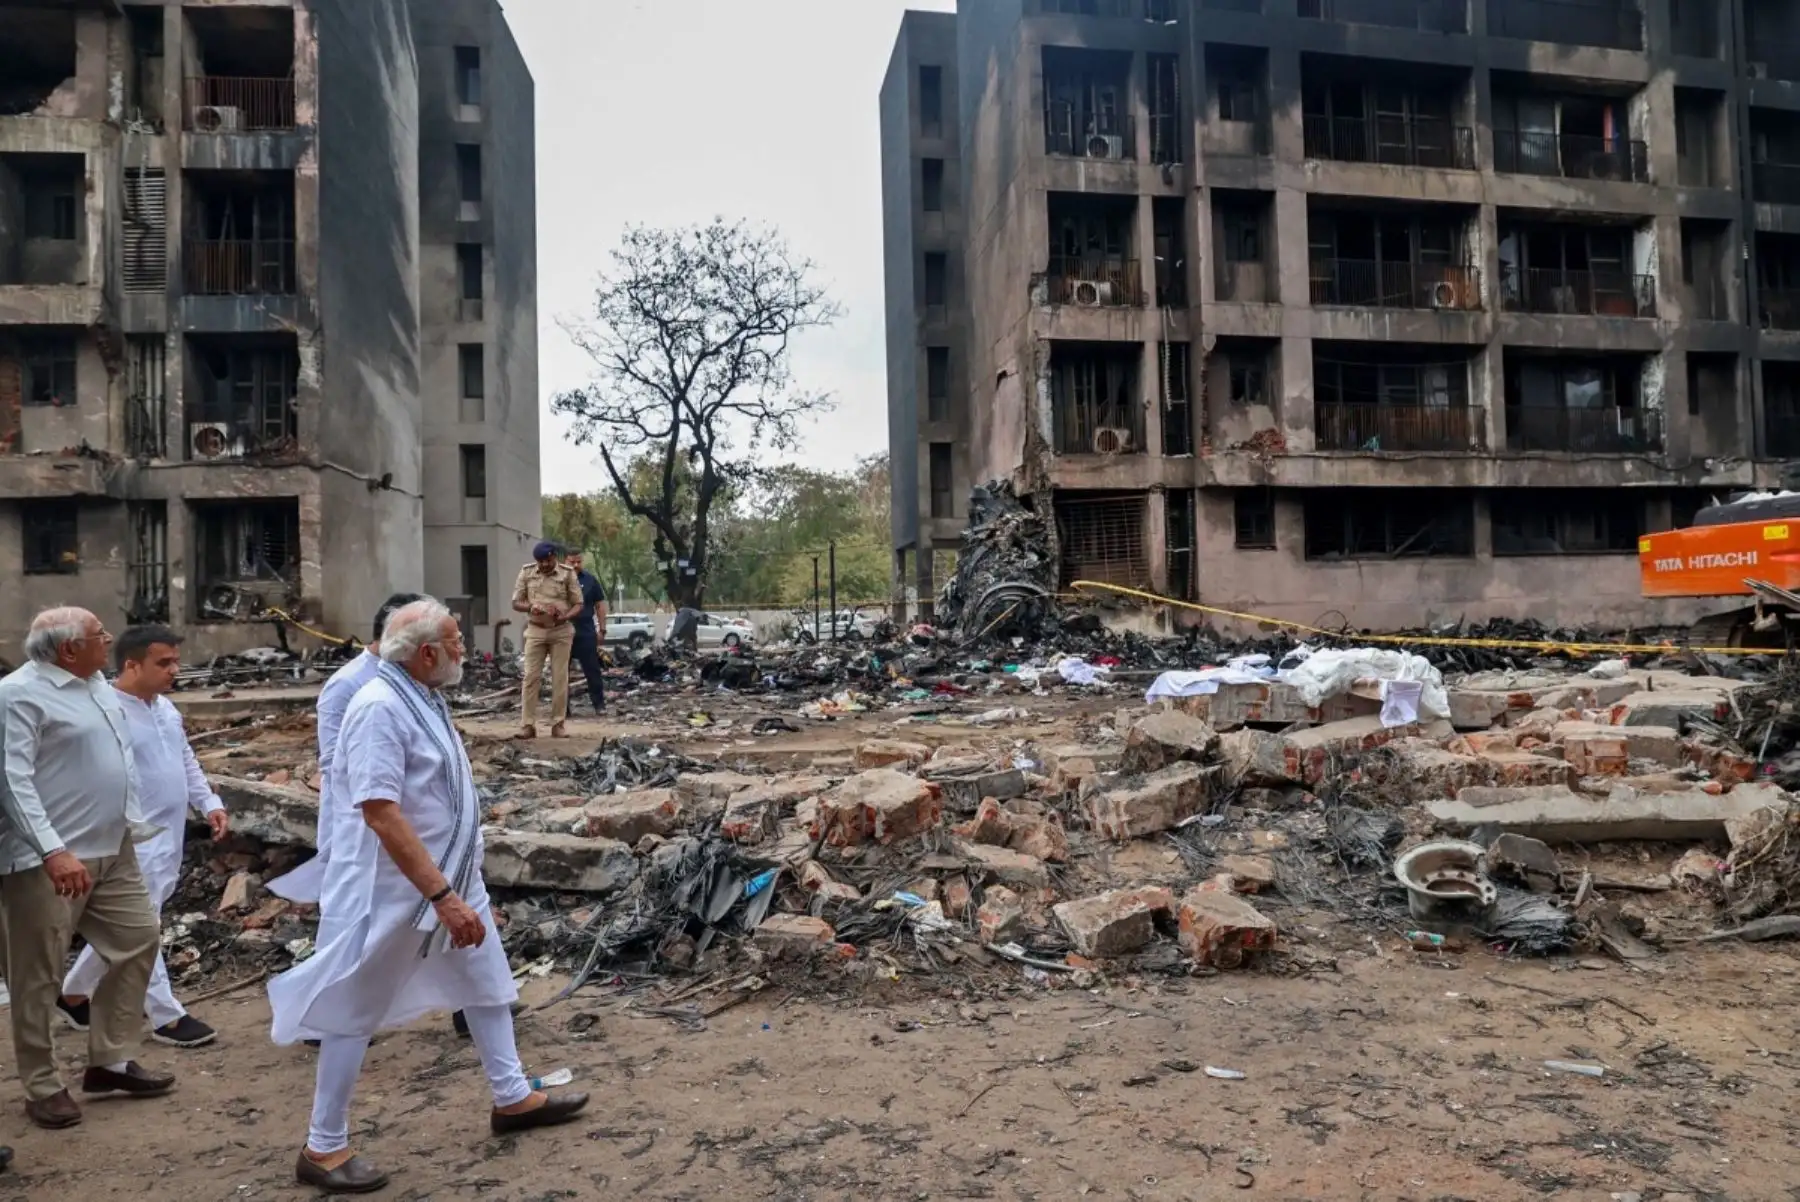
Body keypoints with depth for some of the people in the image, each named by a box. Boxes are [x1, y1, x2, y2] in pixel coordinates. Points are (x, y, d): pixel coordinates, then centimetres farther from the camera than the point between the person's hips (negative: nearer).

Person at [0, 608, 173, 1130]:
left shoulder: (97, 685, 11)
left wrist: (131, 823, 19)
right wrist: (53, 851, -28)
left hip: (112, 851, 9)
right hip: (50, 861, -9)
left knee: (139, 940, 13)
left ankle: (110, 1061, 25)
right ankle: (43, 1087, 18)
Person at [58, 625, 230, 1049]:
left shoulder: (166, 708, 10)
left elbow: (187, 762, 20)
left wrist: (209, 804, 10)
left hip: (168, 836, 9)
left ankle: (73, 992, 39)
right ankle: (167, 1016, 8)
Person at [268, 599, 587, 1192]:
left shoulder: (425, 697, 5)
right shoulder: (380, 707, -24)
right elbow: (381, 813, -31)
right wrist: (442, 896, -32)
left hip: (450, 876, 9)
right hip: (392, 889, -9)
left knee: (486, 980, 18)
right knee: (357, 1012, 6)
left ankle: (513, 1098, 33)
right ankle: (323, 1149, 21)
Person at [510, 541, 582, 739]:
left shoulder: (567, 573, -3)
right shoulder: (526, 572, 1)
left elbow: (578, 604, -1)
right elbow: (516, 602, 5)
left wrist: (566, 616, -22)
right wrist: (530, 607, -17)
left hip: (561, 631, -1)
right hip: (536, 630, 1)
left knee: (560, 678, 2)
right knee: (531, 677, -2)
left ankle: (558, 724, 8)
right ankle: (528, 724, 2)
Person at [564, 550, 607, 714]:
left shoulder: (589, 579, 4)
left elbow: (600, 604, 8)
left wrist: (602, 629, 3)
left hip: (586, 632, 0)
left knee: (593, 670, 2)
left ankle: (600, 704, 8)